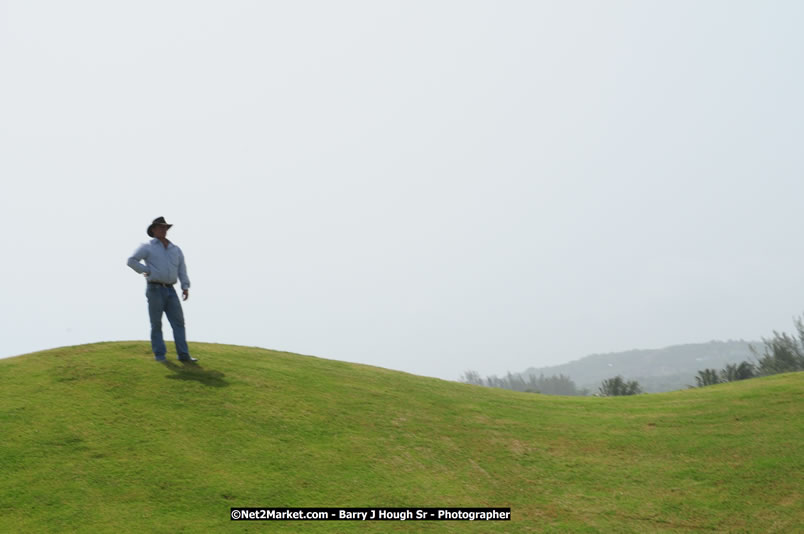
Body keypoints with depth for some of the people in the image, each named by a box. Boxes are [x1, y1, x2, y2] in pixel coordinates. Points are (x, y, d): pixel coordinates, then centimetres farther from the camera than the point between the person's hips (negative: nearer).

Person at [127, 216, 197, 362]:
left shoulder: (175, 249, 16)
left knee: (178, 322, -2)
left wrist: (185, 287, 2)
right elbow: (131, 261, -3)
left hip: (170, 291, 4)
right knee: (156, 324, 0)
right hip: (155, 289, -4)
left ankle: (183, 355, -3)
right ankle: (160, 355, 8)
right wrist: (147, 271, -9)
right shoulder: (148, 247, 3)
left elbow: (182, 269, 13)